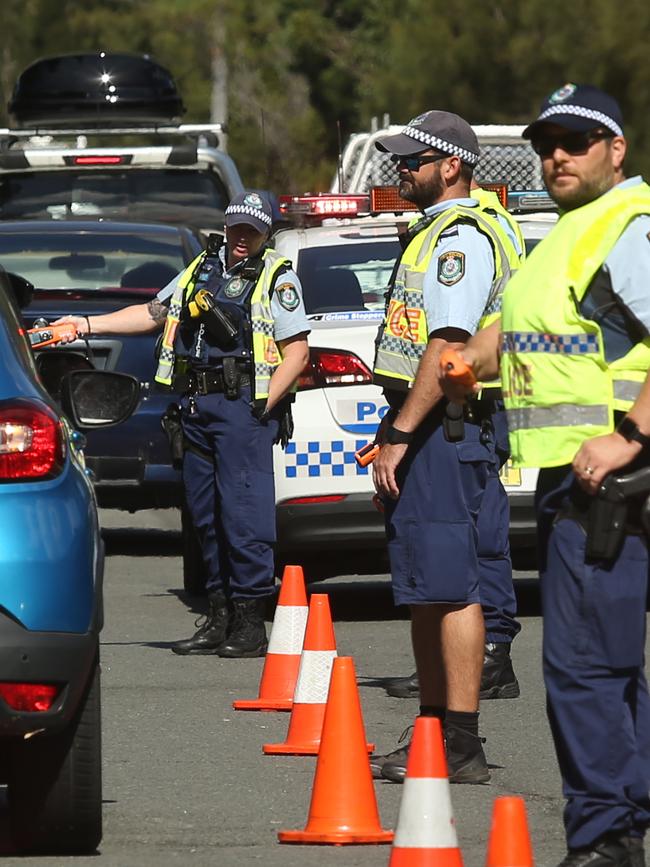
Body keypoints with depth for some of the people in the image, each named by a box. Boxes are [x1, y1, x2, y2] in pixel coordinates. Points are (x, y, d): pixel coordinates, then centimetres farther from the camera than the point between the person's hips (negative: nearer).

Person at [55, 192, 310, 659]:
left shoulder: (277, 279, 0)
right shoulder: (202, 270, 19)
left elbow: (296, 352, -6)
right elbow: (153, 313, 29)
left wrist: (264, 407, -15)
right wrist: (88, 324, 22)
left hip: (242, 405, -7)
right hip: (197, 408, 7)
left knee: (244, 512, -11)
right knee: (207, 515, 7)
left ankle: (250, 624, -9)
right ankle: (220, 619, 13)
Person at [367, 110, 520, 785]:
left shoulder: (462, 239, -14)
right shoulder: (438, 234, 21)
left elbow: (447, 347, -23)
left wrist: (400, 436, -24)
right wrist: (397, 436, 23)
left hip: (443, 431, -11)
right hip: (428, 430, 11)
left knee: (449, 589, -12)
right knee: (425, 593, 13)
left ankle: (461, 747, -14)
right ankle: (434, 733, 19)